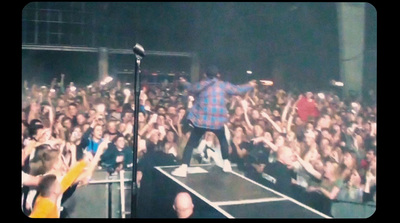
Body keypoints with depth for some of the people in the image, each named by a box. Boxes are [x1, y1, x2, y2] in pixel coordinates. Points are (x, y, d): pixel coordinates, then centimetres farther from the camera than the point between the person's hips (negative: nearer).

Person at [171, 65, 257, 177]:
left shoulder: (201, 84, 4)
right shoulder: (223, 85, 5)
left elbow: (191, 88, 24)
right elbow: (238, 89, 17)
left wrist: (185, 82, 47)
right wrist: (250, 85, 37)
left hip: (201, 119, -1)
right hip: (217, 120, 1)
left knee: (191, 143, 2)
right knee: (223, 140, 28)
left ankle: (183, 168, -10)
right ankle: (226, 163, 28)